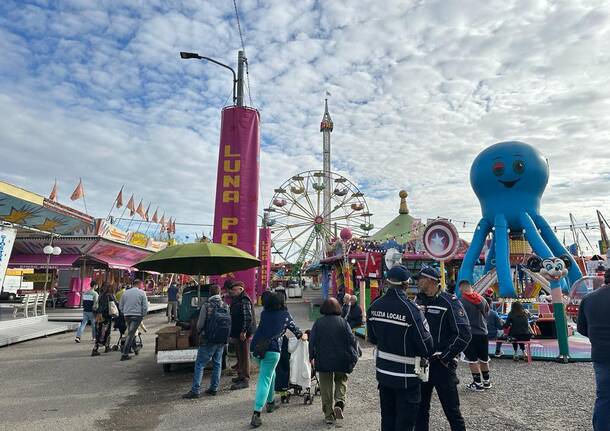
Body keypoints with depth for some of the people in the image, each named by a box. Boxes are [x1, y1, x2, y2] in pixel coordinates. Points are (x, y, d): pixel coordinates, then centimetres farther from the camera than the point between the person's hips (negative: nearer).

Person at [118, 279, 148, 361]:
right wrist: (143, 315, 6)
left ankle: (134, 348, 34)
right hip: (137, 315, -5)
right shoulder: (141, 293, -4)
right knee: (131, 334, -3)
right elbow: (145, 307, -7)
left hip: (127, 315, 5)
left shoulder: (125, 292, 9)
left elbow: (120, 306, 12)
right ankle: (125, 354, -5)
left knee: (131, 333, 22)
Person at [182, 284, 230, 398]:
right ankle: (214, 388, 21)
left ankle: (195, 390, 4)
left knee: (199, 364, 4)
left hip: (208, 340, -4)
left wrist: (200, 333, 14)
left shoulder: (206, 306, -12)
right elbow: (228, 324, 3)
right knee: (217, 364, 15)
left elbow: (200, 325, -7)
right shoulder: (226, 306, 0)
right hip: (222, 341, 5)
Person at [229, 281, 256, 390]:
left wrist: (243, 331, -24)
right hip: (237, 333, 10)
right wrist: (233, 333, 24)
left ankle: (245, 380, 0)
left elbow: (248, 317, -23)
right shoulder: (236, 300, 16)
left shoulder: (244, 301, -16)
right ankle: (241, 376, 32)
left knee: (244, 356, -5)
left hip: (243, 334, -10)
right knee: (239, 355, 19)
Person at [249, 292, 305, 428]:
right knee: (265, 379, -2)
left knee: (270, 373, 26)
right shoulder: (284, 314, 3)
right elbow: (293, 327, 17)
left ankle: (270, 402, 37)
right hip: (272, 350, -5)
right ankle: (256, 413, -9)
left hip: (256, 347, 5)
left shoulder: (264, 313, 12)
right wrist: (302, 336, 39)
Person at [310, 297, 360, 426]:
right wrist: (353, 357, 3)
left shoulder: (318, 323, -3)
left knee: (326, 387, 11)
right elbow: (351, 340, -6)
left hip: (323, 360, 0)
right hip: (341, 360, 0)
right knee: (341, 381, 19)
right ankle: (339, 403, -4)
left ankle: (329, 415, 14)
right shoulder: (343, 322, -4)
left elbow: (312, 341, -2)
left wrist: (311, 357, 10)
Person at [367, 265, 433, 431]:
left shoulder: (375, 306, -5)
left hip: (383, 372, 6)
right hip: (406, 376, -5)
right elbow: (425, 343, -16)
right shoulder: (410, 308, -24)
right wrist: (427, 354, 5)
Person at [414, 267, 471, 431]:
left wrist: (444, 358, -16)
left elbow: (463, 334, -17)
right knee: (420, 408, 17)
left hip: (441, 365, -6)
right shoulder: (419, 301, 8)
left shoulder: (449, 302, -11)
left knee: (452, 411, 4)